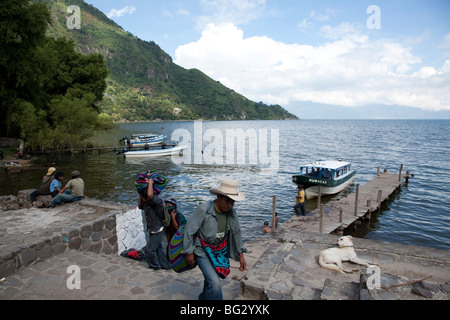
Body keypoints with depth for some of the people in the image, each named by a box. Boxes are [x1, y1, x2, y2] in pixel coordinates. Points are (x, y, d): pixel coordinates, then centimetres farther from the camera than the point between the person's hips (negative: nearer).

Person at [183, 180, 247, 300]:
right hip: (201, 251, -6)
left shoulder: (231, 213, -10)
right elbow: (189, 229, -19)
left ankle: (204, 297, 51)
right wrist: (189, 252, -13)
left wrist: (241, 256, 6)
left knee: (211, 278, 23)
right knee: (214, 282, -18)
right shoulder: (204, 209, -27)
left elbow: (236, 233, 3)